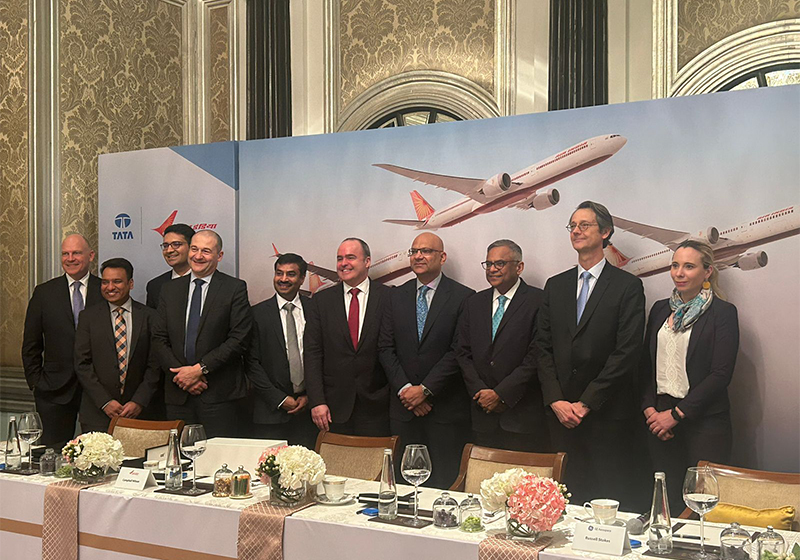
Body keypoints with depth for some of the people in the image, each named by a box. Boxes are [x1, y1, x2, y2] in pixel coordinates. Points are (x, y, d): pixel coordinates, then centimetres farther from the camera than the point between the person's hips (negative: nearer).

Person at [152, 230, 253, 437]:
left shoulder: (235, 288, 0)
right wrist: (180, 374, -5)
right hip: (178, 395, 4)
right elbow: (159, 339, 10)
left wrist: (200, 369, -12)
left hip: (219, 395, -3)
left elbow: (239, 339, -7)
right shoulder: (169, 289, 13)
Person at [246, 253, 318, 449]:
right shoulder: (258, 313, 2)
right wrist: (280, 399, -6)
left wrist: (310, 396, -2)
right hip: (271, 410, -1)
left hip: (309, 407, 1)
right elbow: (252, 363, -1)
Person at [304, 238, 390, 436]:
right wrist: (317, 401, -6)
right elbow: (312, 353, 2)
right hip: (335, 408, 2)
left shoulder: (389, 298, 0)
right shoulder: (321, 301, 6)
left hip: (376, 405, -1)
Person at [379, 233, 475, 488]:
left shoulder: (462, 297, -2)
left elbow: (459, 352, -9)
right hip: (403, 407, 4)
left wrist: (425, 389, -12)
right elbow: (385, 349, 7)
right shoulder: (397, 297, 11)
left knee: (444, 483, -1)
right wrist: (405, 389, -6)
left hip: (446, 408, -3)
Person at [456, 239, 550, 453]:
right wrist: (480, 392, -3)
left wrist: (501, 394, -12)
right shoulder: (474, 303, 13)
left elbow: (536, 357, -11)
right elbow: (464, 353, 12)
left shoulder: (539, 301, -5)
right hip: (484, 414, 5)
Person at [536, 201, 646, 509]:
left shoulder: (628, 286, -2)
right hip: (561, 414, 4)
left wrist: (586, 403, -12)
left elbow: (627, 352, -9)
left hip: (607, 414, -4)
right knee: (568, 494, 7)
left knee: (612, 495, -1)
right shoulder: (555, 286, 13)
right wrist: (556, 401, -4)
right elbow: (544, 347, 9)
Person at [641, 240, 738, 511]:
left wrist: (676, 414, -12)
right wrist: (649, 408, -2)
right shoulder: (660, 309, 12)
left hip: (704, 421, -4)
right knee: (666, 498, 6)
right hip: (659, 417, 4)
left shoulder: (723, 312, -4)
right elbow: (647, 364, 13)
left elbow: (721, 374, -10)